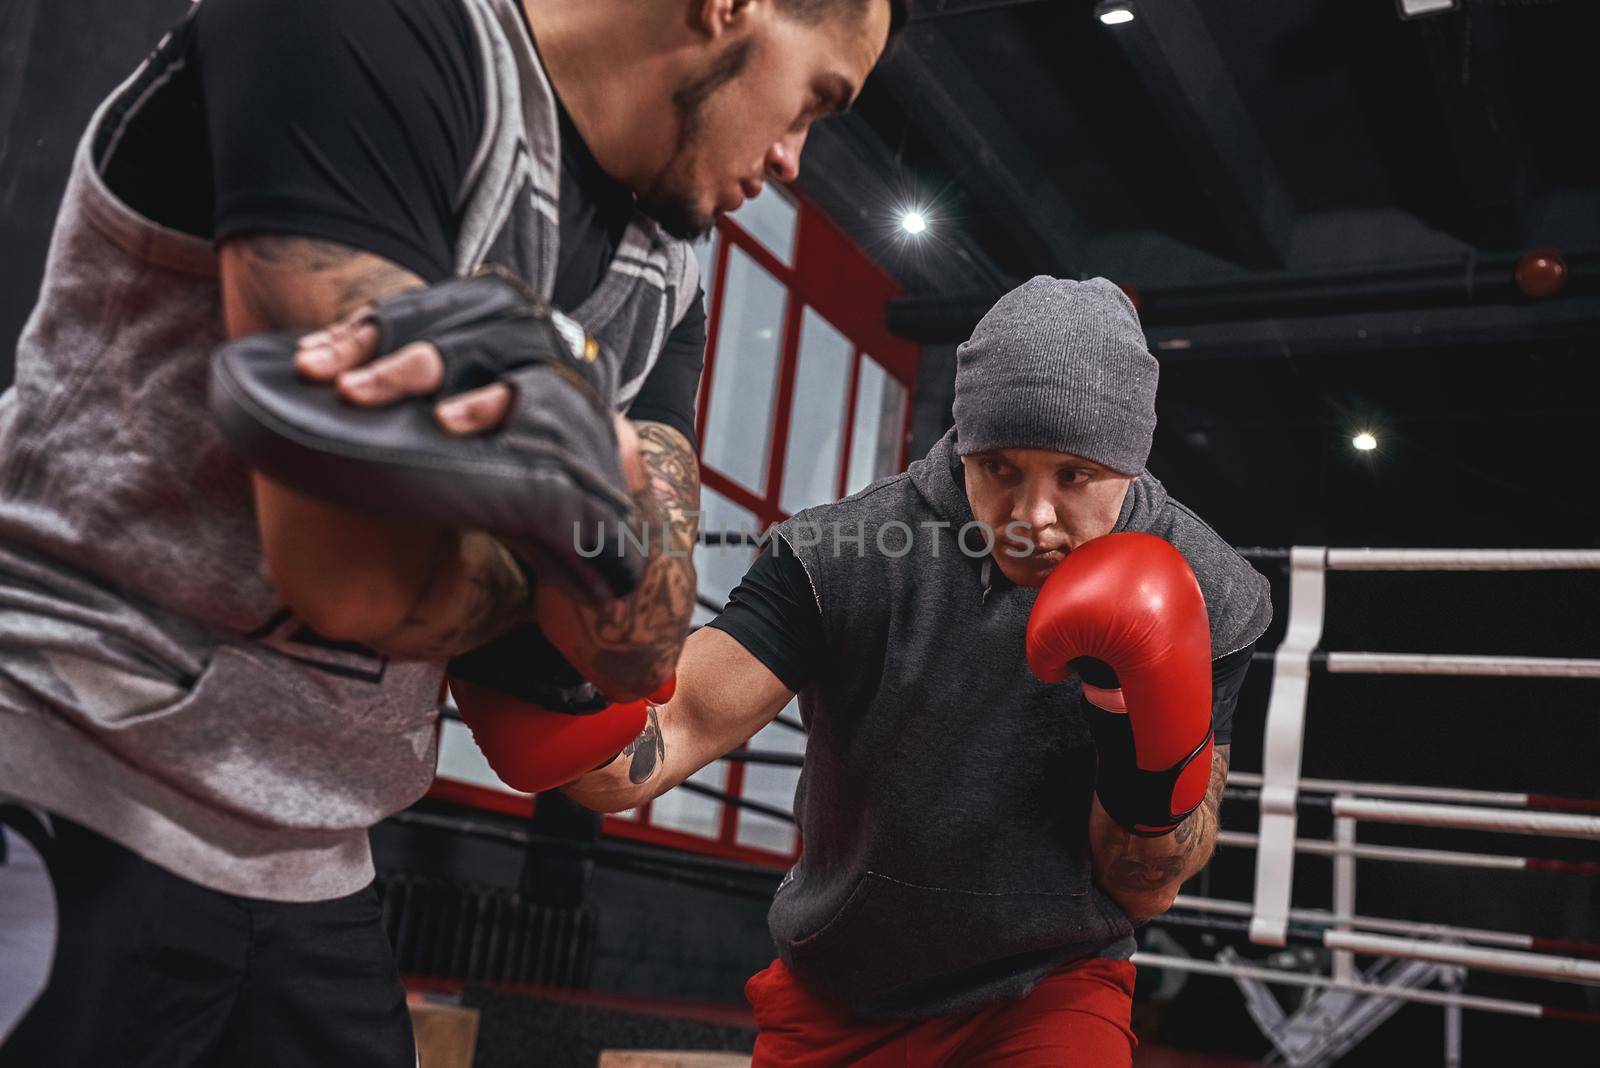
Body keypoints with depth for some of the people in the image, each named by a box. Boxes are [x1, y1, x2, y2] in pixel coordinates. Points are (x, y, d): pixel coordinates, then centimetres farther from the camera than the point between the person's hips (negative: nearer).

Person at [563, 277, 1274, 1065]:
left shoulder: (1204, 600, -15)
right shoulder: (842, 556, -19)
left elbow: (1145, 891, -9)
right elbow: (676, 733, -26)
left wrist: (1153, 761, -29)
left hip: (1051, 992, 0)